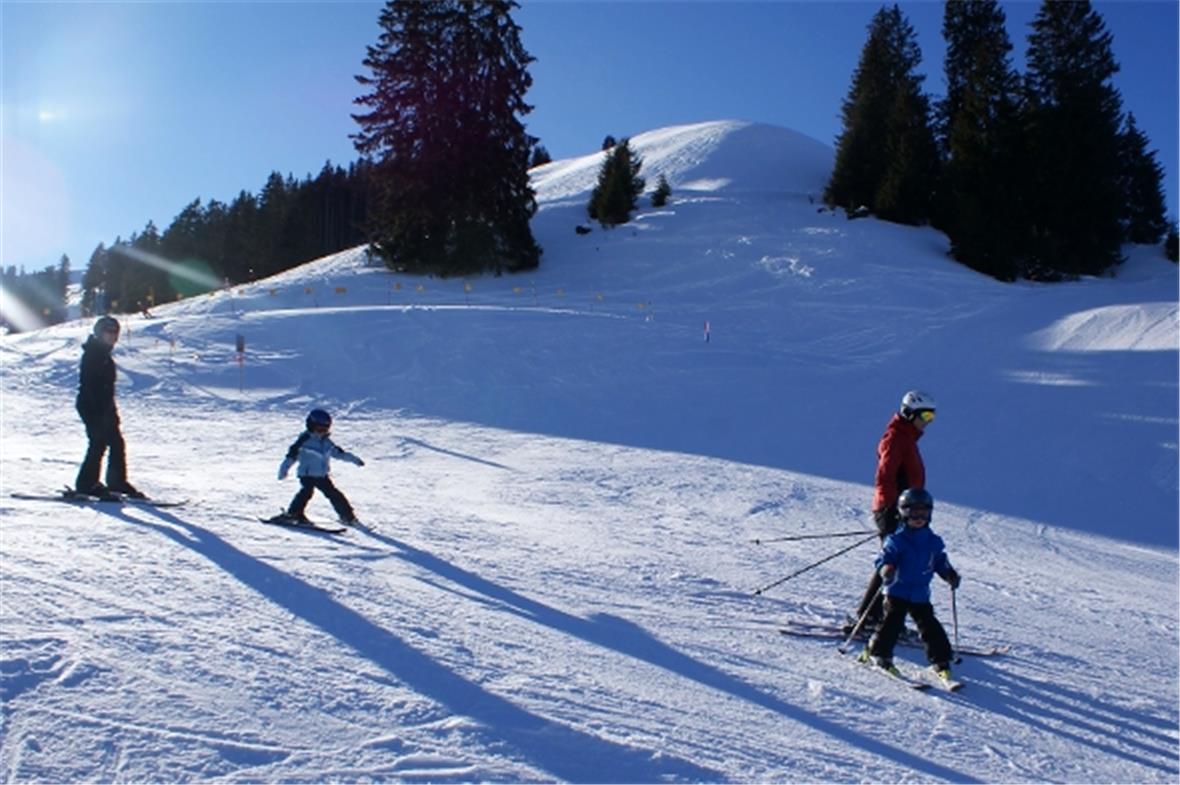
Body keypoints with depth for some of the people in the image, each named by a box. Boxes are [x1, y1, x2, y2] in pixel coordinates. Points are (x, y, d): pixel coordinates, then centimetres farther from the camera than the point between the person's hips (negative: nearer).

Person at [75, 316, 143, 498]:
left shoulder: (105, 355, 17)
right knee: (99, 443, -10)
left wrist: (112, 409, 21)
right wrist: (98, 411, -24)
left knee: (117, 443, 8)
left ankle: (117, 482, 14)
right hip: (91, 407, -9)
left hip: (104, 407, 9)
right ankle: (87, 484, -4)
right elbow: (87, 384, -19)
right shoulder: (91, 354, -11)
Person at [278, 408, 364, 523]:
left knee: (333, 494, 6)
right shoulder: (305, 440, -8)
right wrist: (284, 469, -13)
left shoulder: (326, 442, 9)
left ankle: (347, 515, 14)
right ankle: (294, 513, -17)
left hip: (322, 475, 6)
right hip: (307, 474, -6)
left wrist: (354, 459, 16)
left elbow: (338, 452, 18)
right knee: (307, 491, -28)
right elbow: (292, 454, -9)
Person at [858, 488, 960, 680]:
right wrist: (886, 569, -33)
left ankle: (941, 662, 11)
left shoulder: (934, 542, 9)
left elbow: (941, 563, 18)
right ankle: (877, 652, 6)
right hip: (897, 591, -4)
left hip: (921, 595, 4)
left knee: (930, 627, 2)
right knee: (892, 623, -10)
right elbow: (884, 558, -13)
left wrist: (950, 575, 1)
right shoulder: (896, 540, -7)